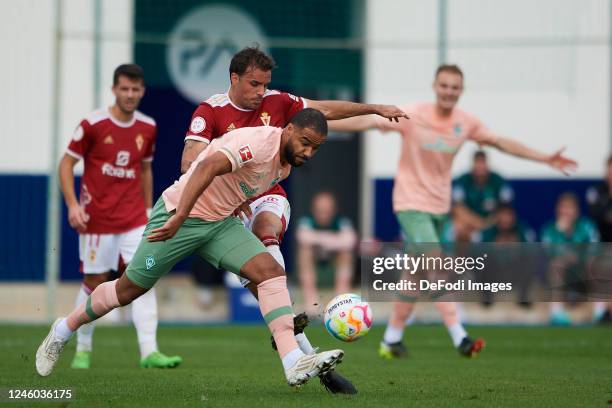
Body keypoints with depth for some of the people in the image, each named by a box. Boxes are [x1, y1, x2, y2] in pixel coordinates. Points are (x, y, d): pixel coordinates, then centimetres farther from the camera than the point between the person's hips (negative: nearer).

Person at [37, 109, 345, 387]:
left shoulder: (285, 163, 5)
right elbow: (207, 167, -40)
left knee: (271, 272, -14)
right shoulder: (259, 142, -26)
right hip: (179, 216, -8)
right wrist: (179, 217, -46)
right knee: (130, 289, 4)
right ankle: (64, 330, 29)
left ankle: (294, 364, -23)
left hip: (221, 222, 8)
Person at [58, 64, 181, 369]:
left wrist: (149, 209, 17)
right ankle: (83, 349, 22)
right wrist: (72, 205, -14)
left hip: (134, 219, 3)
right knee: (94, 282, 4)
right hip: (96, 218, -3)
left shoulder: (147, 128, 5)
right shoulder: (93, 124, -8)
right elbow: (67, 163, -4)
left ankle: (149, 352, -15)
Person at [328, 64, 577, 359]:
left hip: (439, 206, 6)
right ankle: (459, 337, -23)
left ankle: (392, 339, 22)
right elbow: (366, 122, -15)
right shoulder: (413, 116, -14)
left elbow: (502, 143, 10)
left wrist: (546, 158, 10)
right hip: (412, 204, -6)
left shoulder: (466, 123, -1)